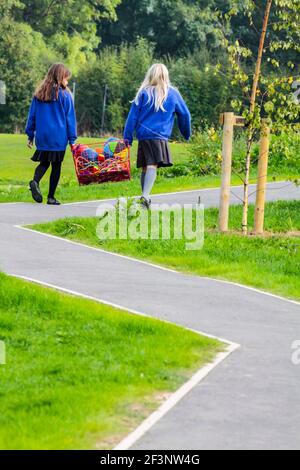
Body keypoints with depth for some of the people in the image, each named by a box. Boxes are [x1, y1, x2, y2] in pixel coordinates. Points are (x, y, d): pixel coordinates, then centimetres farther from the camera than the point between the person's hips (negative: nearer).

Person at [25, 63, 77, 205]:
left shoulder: (39, 93, 5)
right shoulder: (65, 95, -7)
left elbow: (32, 115, 8)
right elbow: (70, 118, -5)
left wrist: (30, 135, 14)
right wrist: (72, 139, 0)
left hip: (42, 137, 4)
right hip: (59, 138, -3)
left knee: (44, 163, 16)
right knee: (56, 166, 8)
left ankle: (35, 181, -14)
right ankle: (51, 197, 8)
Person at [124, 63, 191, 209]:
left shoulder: (143, 93, 7)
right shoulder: (172, 93, 7)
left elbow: (133, 116, 5)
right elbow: (184, 114, 15)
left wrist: (127, 137, 7)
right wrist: (187, 134, 30)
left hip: (142, 136, 3)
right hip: (159, 136, -3)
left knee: (145, 167, 14)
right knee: (152, 166, -15)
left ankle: (145, 197, 20)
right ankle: (145, 195, -33)